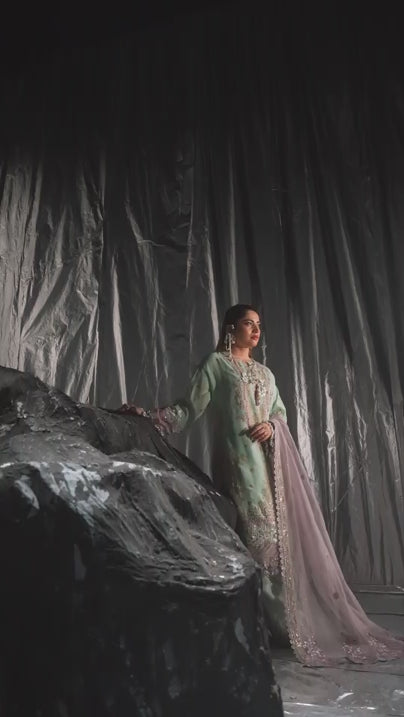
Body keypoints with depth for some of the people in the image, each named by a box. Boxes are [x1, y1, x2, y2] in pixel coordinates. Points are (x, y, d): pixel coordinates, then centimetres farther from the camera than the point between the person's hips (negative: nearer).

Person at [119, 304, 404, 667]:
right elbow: (189, 409, -4)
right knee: (258, 532, -8)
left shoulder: (264, 372, 21)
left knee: (286, 528, 6)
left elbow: (281, 412, 21)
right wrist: (147, 415, -16)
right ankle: (268, 620, 6)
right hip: (241, 460, -6)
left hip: (273, 460, 6)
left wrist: (272, 425, -2)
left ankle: (297, 618, 20)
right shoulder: (215, 364, 2)